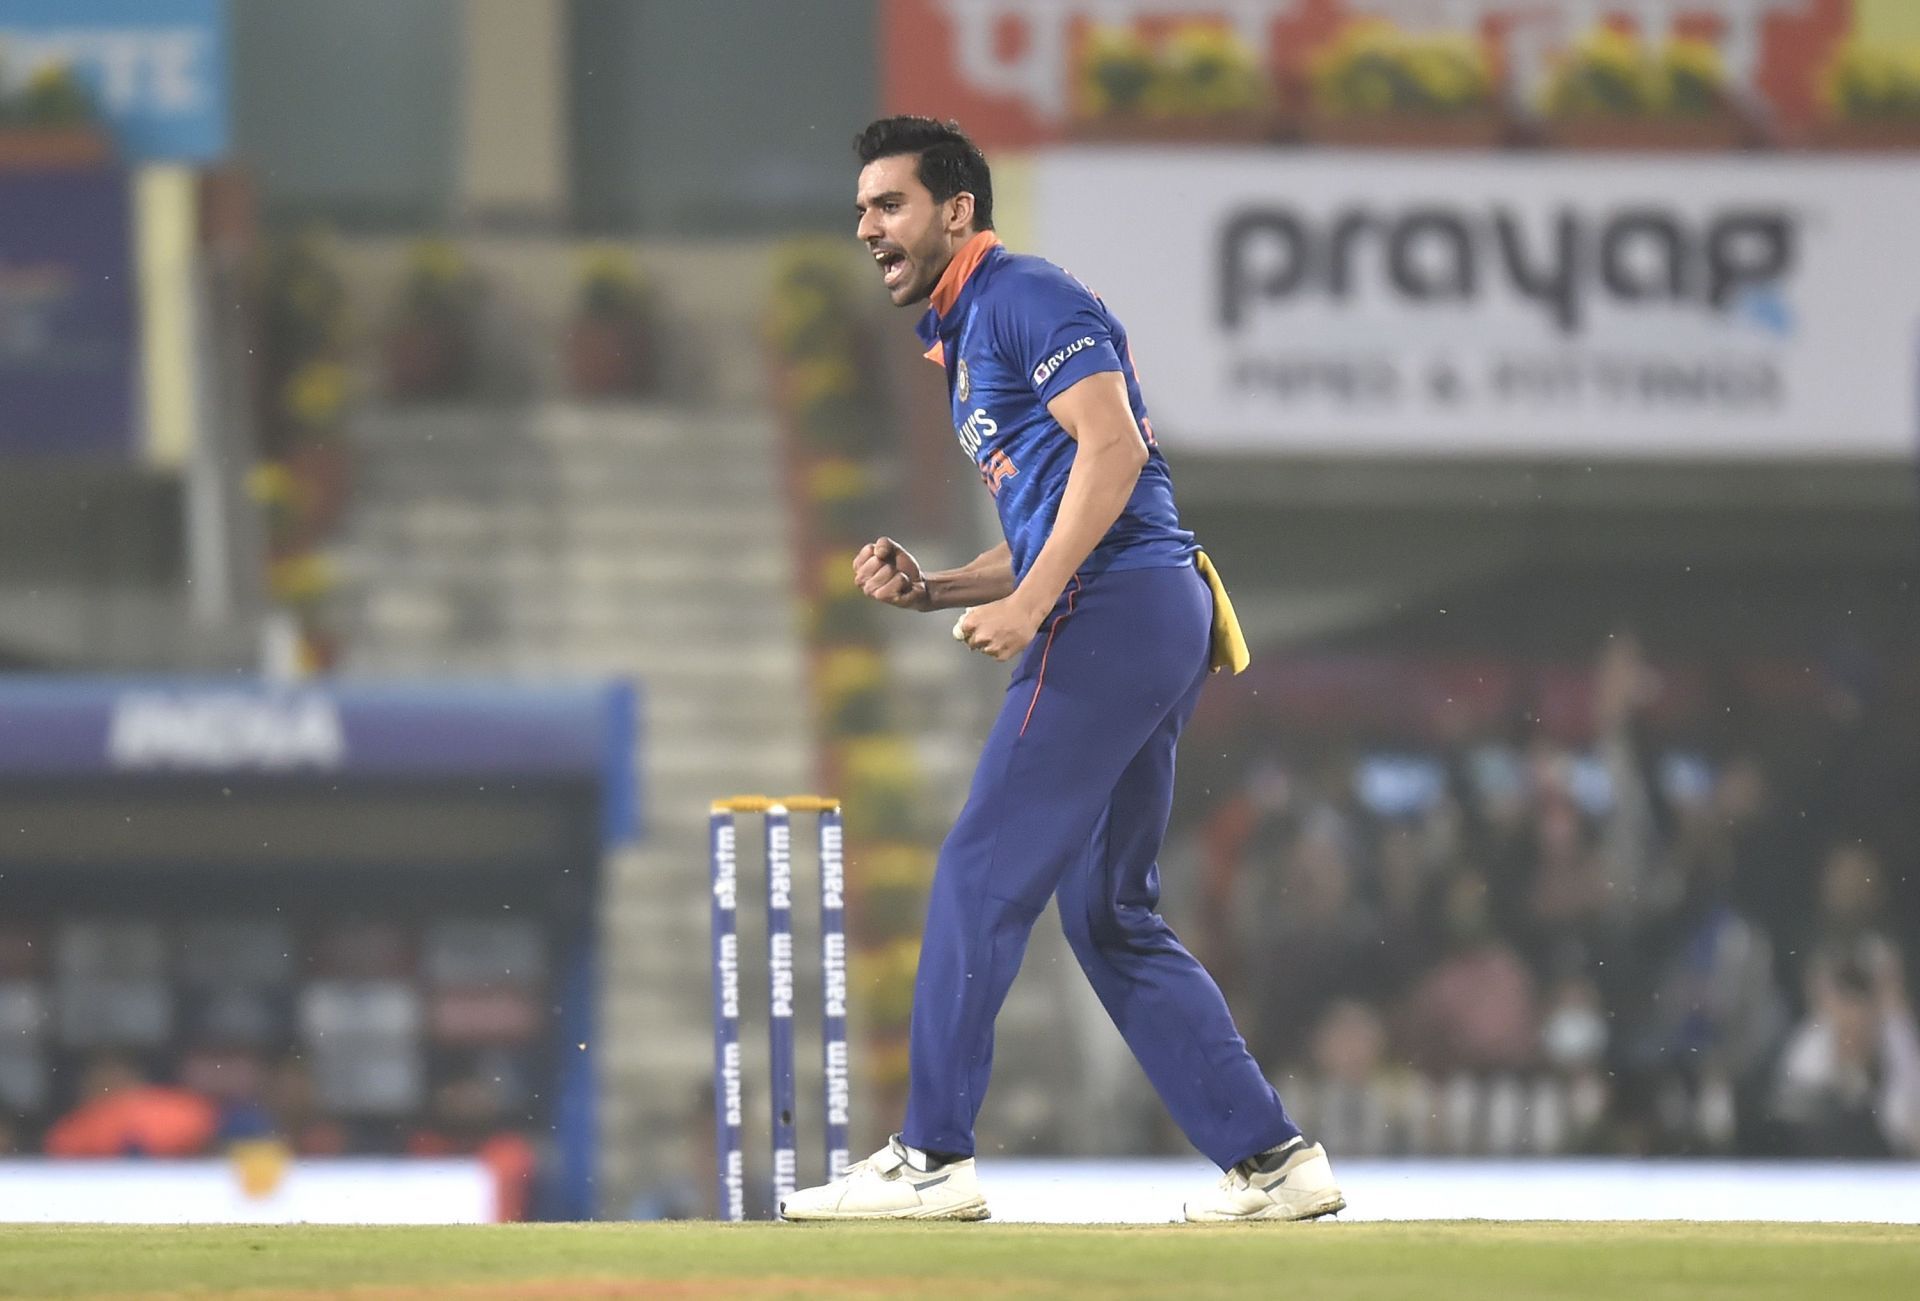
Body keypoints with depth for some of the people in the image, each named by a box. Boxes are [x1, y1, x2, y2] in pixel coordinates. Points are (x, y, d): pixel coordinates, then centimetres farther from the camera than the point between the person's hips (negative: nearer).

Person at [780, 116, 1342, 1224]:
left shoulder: (1025, 296, -4)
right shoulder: (966, 343, 27)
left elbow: (1113, 446, -17)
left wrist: (1029, 604, -21)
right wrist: (929, 588, 12)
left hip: (1116, 615, -10)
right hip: (1158, 624, 10)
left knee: (982, 877, -8)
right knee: (1110, 914, 10)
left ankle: (932, 1160, -7)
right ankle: (1274, 1159, 7)